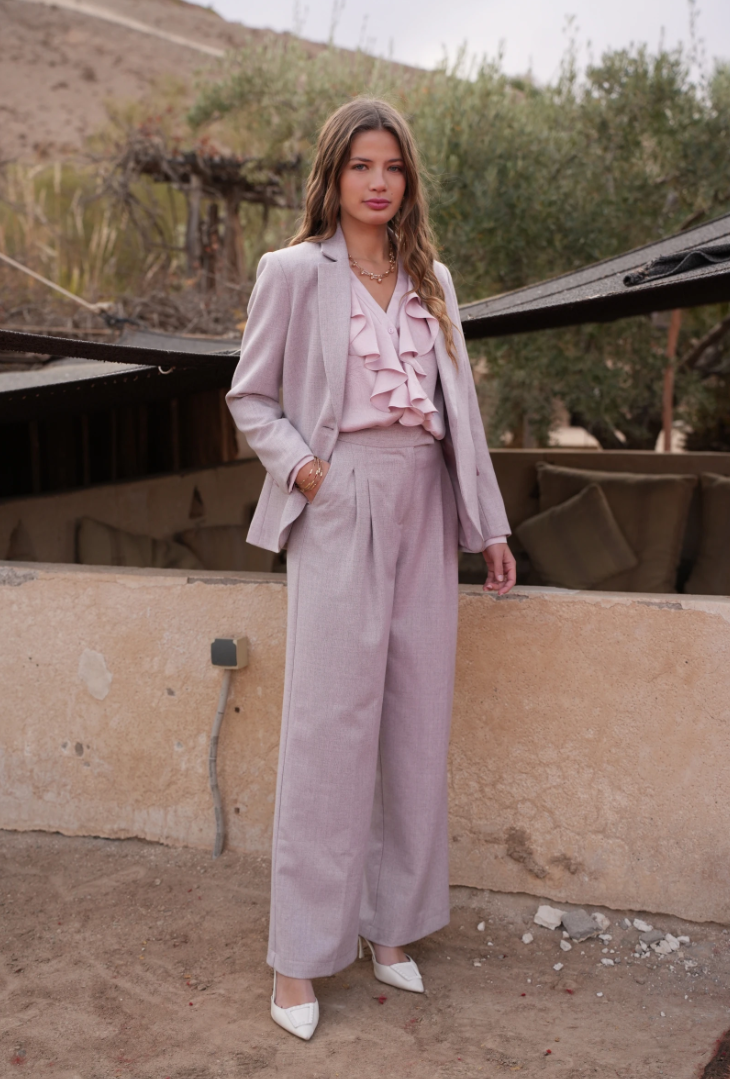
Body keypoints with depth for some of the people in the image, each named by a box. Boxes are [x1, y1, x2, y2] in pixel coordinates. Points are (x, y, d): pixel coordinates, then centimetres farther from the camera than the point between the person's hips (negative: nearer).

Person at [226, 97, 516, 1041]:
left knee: (416, 722, 7)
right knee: (330, 723, -5)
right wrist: (301, 466, -13)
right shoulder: (294, 271, 2)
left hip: (424, 506, 5)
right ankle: (300, 958, 7)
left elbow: (459, 407, 15)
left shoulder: (431, 280, 15)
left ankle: (388, 926, 21)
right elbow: (250, 398, 4)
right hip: (340, 508, -5)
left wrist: (489, 526, 13)